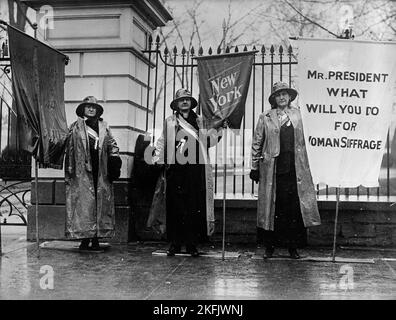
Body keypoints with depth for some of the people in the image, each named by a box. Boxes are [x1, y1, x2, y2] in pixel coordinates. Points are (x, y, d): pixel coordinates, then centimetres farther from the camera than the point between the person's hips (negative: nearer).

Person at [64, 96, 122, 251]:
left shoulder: (104, 127, 16)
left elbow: (112, 145, 15)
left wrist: (115, 158, -4)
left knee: (101, 203, 0)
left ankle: (96, 239, 5)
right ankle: (85, 239, -2)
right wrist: (69, 172, -1)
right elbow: (69, 149, 5)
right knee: (84, 203, -6)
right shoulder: (75, 127, 8)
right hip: (82, 172, -3)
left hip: (101, 173, 3)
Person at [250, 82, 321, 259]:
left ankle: (292, 246, 14)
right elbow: (257, 144, 6)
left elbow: (301, 141, 15)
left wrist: (304, 164, 12)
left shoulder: (296, 114, 11)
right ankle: (270, 246, 16)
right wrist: (254, 168, 5)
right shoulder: (265, 118, 3)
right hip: (273, 169, -2)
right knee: (273, 207, 3)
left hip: (294, 169, 2)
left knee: (295, 207, 1)